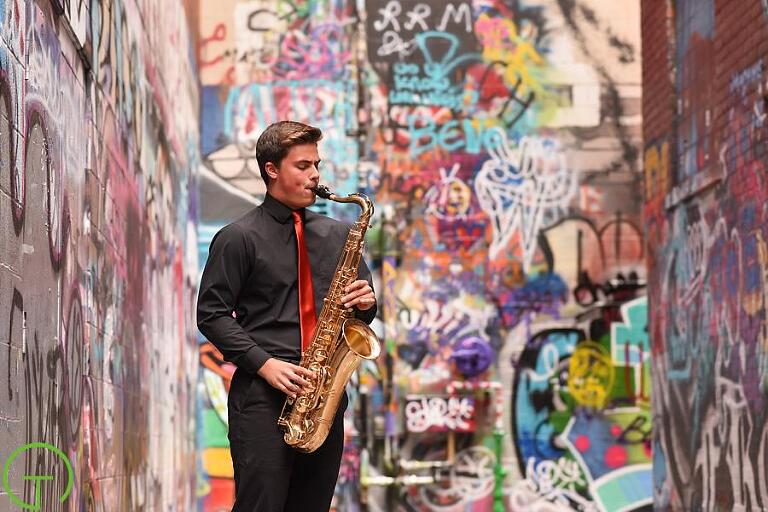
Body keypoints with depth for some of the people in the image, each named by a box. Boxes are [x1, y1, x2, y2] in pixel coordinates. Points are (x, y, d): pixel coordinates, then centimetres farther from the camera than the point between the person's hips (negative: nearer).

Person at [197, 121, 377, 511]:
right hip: (262, 395, -5)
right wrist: (263, 363, -14)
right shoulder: (238, 238, 1)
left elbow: (360, 301, 24)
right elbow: (212, 314, -3)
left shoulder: (337, 235, 16)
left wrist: (365, 303, -1)